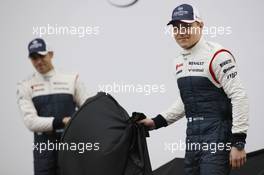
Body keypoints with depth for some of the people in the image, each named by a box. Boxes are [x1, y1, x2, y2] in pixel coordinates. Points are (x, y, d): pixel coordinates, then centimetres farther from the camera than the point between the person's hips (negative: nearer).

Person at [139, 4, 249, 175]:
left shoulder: (217, 55, -13)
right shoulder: (179, 61, 13)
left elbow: (239, 97, -16)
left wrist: (238, 142, -19)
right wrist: (157, 122, 17)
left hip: (217, 136, -8)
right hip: (192, 136, 8)